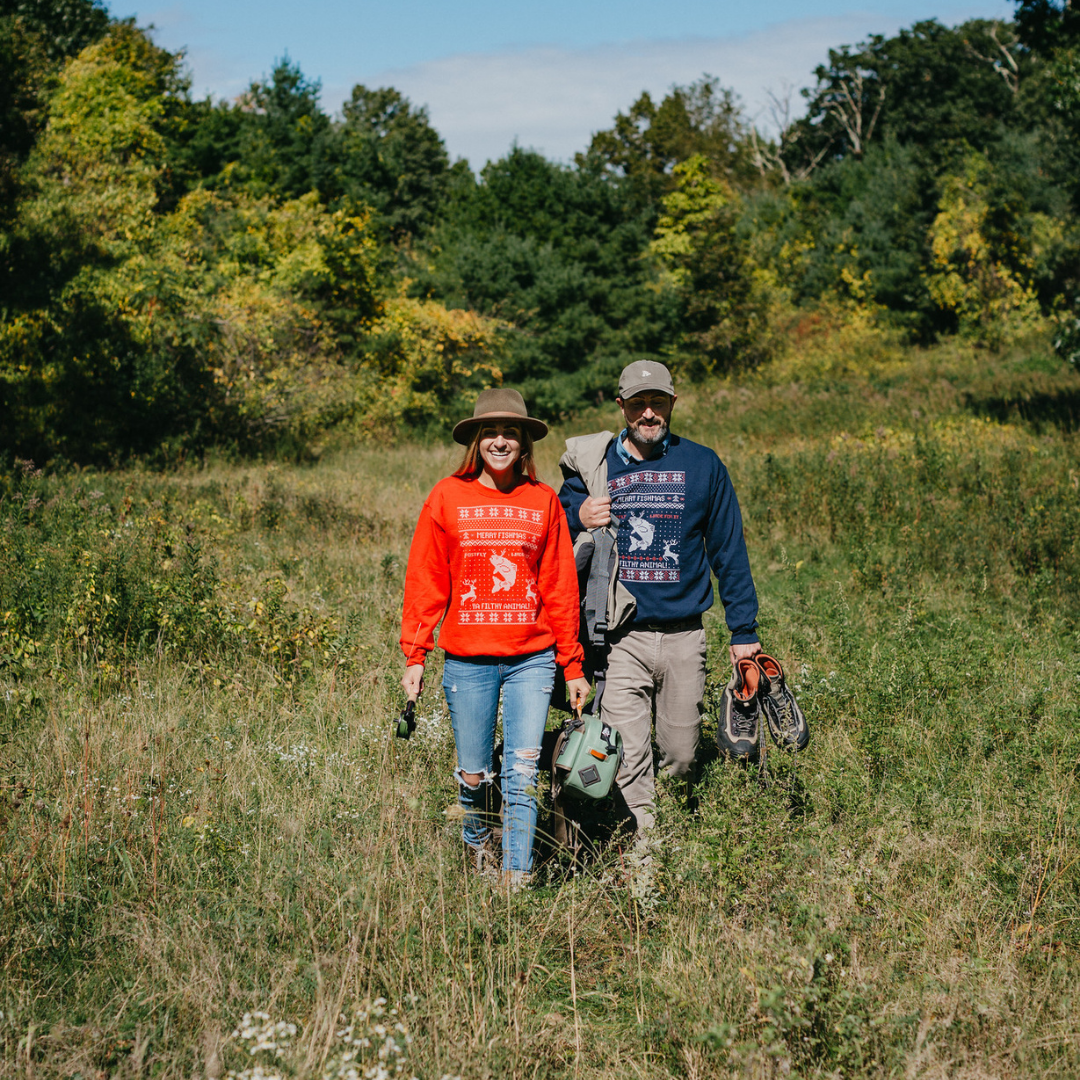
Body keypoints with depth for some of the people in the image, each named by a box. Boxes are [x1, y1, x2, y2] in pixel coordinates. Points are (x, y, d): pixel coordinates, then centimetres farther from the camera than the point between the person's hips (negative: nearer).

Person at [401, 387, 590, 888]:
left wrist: (572, 666, 5)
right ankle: (476, 845, 38)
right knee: (474, 775, 9)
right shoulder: (447, 497, 2)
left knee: (522, 778, -5)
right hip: (467, 660, 0)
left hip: (532, 659, 0)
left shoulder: (543, 501, 5)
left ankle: (516, 880, 2)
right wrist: (414, 656, -2)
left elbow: (560, 588, 6)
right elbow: (424, 582, 3)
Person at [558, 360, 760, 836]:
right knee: (628, 760, -10)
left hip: (683, 636, 1)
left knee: (681, 757, 10)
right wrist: (578, 520, -12)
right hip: (620, 639, -1)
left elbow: (729, 552, 10)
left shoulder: (702, 465, 6)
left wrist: (744, 631, 7)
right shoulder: (592, 467, 4)